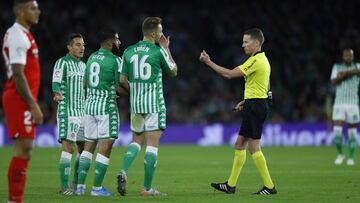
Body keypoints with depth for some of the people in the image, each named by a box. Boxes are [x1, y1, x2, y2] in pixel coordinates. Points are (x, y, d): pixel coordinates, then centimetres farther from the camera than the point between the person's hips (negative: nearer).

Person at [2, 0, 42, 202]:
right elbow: (18, 75, -20)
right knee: (23, 149, -10)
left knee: (24, 150, 9)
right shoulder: (18, 37, -14)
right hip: (20, 100, -10)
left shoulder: (22, 34, 18)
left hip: (22, 100, 10)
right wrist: (33, 105, -21)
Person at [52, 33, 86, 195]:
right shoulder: (62, 63, -7)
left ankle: (76, 184, 18)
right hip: (68, 113, -8)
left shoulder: (83, 65, 17)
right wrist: (58, 94, -40)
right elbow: (56, 83, -20)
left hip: (82, 113, 8)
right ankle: (64, 186, -12)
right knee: (69, 148, -14)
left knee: (84, 149, 8)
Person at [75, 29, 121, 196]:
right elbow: (120, 85, -11)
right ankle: (97, 187, -6)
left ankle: (80, 185, 9)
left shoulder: (91, 58, 12)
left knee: (89, 146, 13)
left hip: (90, 105, 7)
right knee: (105, 148, -4)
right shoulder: (115, 60, -10)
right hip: (107, 106, -7)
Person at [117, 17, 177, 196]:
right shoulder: (158, 51, -9)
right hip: (154, 105, -5)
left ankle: (124, 171, -4)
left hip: (135, 104, 5)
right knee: (152, 144, 0)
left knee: (137, 140, 19)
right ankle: (147, 188, -1)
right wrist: (166, 48, 14)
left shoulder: (129, 51, 4)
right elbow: (174, 72, 6)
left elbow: (122, 80, 6)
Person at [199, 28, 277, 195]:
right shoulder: (262, 59, 16)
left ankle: (269, 186, -7)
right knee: (239, 144, 12)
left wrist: (208, 62, -12)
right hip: (254, 106, 10)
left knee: (254, 147, -8)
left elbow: (229, 74, -19)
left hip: (255, 106, -10)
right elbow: (265, 87, 23)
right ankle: (231, 185, 16)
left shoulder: (256, 61, -16)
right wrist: (246, 101, 20)